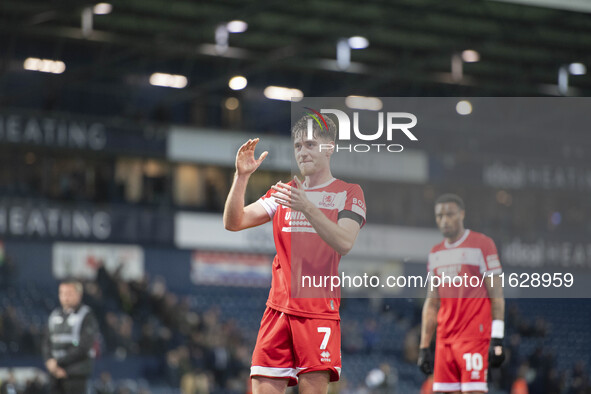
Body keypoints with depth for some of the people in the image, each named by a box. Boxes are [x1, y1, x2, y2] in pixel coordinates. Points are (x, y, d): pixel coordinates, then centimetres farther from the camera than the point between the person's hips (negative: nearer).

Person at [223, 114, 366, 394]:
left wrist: (307, 207, -25)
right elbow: (233, 223, 8)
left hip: (320, 310, -4)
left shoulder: (348, 193, 4)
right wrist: (242, 176, -6)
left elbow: (344, 243, -13)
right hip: (278, 308, 4)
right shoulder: (282, 192, 17)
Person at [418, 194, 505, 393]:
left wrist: (497, 340, -13)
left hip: (475, 338, -6)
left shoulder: (482, 245, -2)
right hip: (445, 338, 6)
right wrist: (424, 346, 15)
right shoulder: (435, 253, 17)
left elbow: (496, 296, -6)